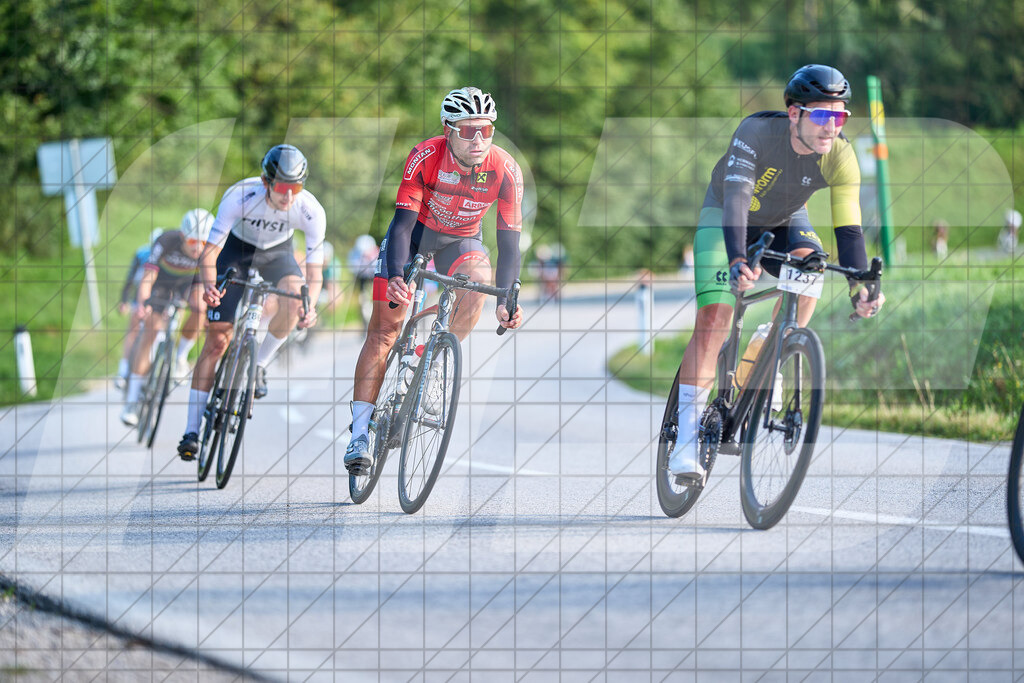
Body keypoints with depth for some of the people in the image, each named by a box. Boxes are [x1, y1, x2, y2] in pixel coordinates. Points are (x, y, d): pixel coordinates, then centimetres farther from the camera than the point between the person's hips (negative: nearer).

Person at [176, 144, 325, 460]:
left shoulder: (311, 211, -29)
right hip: (236, 246, -1)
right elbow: (210, 252, -34)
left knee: (293, 298, -33)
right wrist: (209, 284, -55)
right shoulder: (240, 197, -35)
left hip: (276, 251, 1)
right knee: (217, 339, -8)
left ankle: (259, 365, -7)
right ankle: (192, 430, -3)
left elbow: (314, 270, -23)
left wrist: (310, 306, -43)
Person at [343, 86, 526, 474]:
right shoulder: (426, 157, -29)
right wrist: (396, 275, -48)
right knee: (385, 326, -10)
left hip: (460, 239, 1)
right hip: (416, 229, -1)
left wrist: (507, 300, -34)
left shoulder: (505, 170, -26)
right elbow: (402, 221, -32)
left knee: (479, 279, -33)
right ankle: (360, 435, -8)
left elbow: (509, 241, -22)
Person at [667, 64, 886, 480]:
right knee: (714, 317, -18)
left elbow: (848, 226, -30)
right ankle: (686, 441, -16)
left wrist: (859, 285, -45)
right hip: (726, 216, -3)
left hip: (783, 221, 3)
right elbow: (735, 200, -43)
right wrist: (737, 261, -58)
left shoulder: (840, 157, -25)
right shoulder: (757, 132, -34)